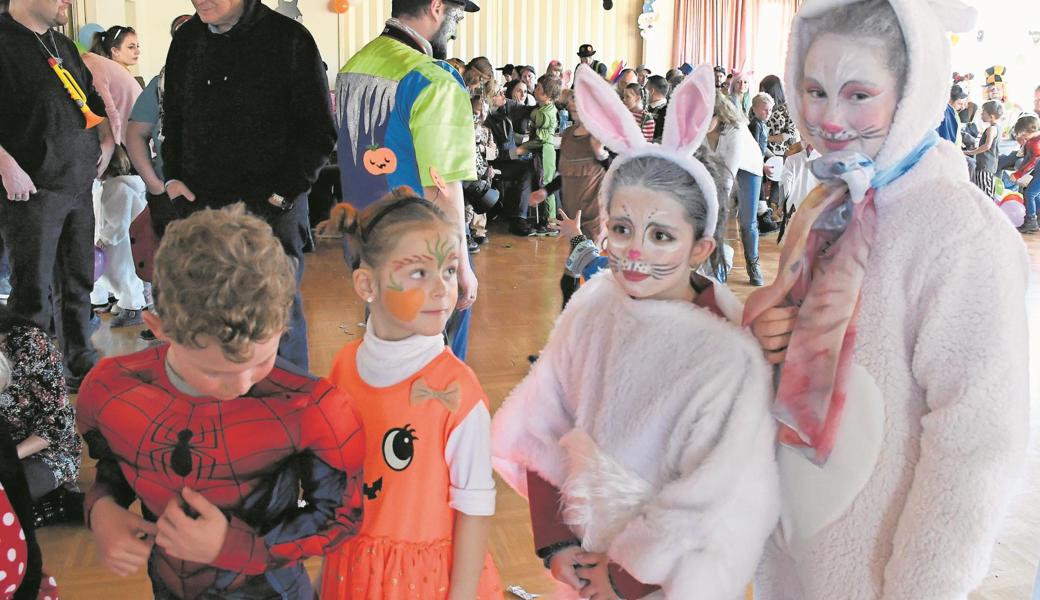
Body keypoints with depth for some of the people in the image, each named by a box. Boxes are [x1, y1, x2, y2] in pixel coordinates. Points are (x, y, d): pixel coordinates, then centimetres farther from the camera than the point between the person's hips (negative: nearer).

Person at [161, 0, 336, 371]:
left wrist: (280, 195, -11)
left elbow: (319, 134, -5)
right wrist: (172, 179, 8)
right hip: (199, 207, 5)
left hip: (272, 213, -4)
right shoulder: (187, 39, 10)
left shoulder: (290, 40, -5)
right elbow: (172, 118, 21)